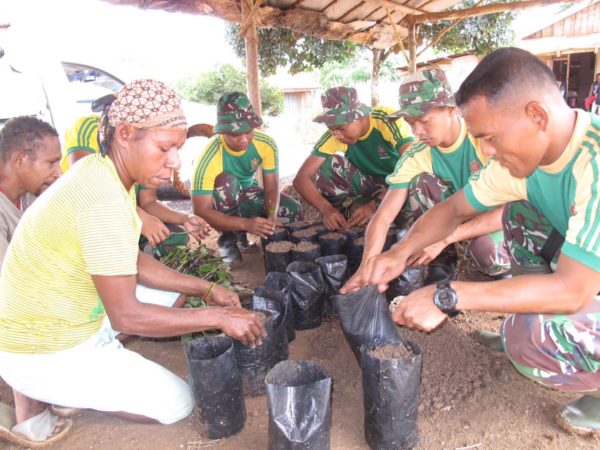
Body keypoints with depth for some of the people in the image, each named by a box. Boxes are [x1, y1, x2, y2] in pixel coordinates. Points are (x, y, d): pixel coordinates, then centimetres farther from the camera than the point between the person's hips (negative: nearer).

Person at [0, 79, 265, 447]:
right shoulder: (104, 197, -31)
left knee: (176, 292, 17)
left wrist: (206, 289, -2)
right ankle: (37, 403, 4)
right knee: (177, 402, -2)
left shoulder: (102, 172, -2)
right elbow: (127, 315, -28)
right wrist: (218, 318, -21)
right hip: (42, 352, -8)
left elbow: (132, 263, 5)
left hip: (70, 317, 9)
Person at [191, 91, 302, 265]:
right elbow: (201, 211, -37)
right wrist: (245, 223, -47)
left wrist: (271, 217, -38)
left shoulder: (266, 144, -23)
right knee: (227, 182, -37)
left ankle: (239, 234, 3)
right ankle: (228, 238, -13)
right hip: (221, 202, -4)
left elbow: (272, 187, -18)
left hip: (247, 193, 4)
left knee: (294, 211, -15)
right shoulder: (209, 158, -35)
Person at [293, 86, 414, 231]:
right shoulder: (334, 136, -19)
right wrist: (327, 208, -38)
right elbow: (301, 178, -22)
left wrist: (376, 204, -44)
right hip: (368, 185, 2)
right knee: (326, 166, -22)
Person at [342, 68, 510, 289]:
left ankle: (502, 262, 1)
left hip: (496, 217, -3)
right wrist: (367, 267, -39)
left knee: (487, 252, -37)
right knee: (420, 182, -24)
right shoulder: (415, 158, -16)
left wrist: (446, 237, -34)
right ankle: (442, 264, -8)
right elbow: (384, 216, -22)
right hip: (458, 214, 4)